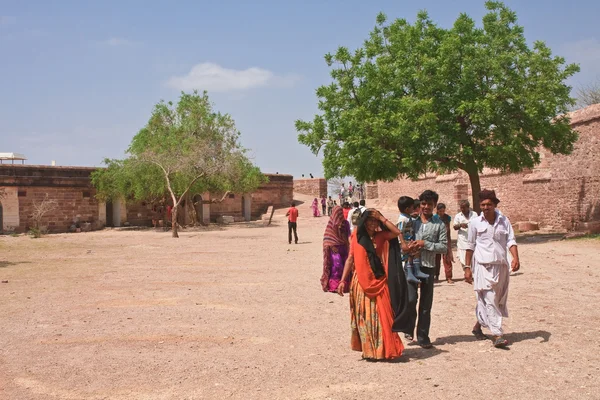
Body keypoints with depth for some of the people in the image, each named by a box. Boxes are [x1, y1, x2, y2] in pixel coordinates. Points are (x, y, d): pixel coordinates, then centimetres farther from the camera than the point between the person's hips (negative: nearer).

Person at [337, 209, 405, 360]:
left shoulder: (380, 236, 5)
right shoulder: (356, 236, 1)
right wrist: (342, 280, -3)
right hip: (361, 282, -1)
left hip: (379, 282, 1)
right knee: (364, 317, 5)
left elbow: (397, 232, -11)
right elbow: (350, 259, 2)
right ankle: (368, 350, 15)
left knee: (380, 316, 1)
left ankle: (382, 349, 10)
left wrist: (382, 218, -8)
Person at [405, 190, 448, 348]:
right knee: (411, 299, -11)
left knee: (426, 304, 6)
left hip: (428, 267, 1)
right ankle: (409, 327, 16)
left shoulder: (439, 225, 3)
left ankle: (423, 337, 18)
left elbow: (444, 247, -2)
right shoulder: (412, 221, 6)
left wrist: (425, 244, -13)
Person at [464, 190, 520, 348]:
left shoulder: (504, 221, 5)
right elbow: (470, 246, 4)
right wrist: (467, 267, 2)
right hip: (483, 266, -3)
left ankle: (478, 325, 30)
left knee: (498, 300, 12)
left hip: (501, 266, 4)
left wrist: (515, 258, -17)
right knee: (490, 300, -9)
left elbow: (511, 241, 0)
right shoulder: (475, 223, 0)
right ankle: (497, 335, -8)